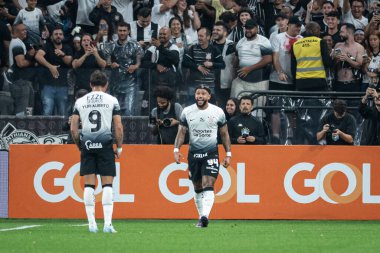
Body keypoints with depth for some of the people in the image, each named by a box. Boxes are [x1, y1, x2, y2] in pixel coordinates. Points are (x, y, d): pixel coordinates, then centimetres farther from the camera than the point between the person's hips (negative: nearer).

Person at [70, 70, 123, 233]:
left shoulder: (80, 102, 8)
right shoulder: (112, 101, 2)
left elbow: (73, 129, 4)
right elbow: (118, 128, -2)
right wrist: (119, 148, 9)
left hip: (87, 145, 2)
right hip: (105, 144, -2)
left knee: (89, 185, 5)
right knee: (107, 184, 1)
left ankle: (91, 223, 2)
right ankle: (107, 223, -7)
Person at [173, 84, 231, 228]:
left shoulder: (218, 112, 1)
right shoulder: (187, 112, 4)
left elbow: (224, 134, 8)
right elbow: (181, 132, 6)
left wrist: (228, 154, 5)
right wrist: (176, 149, -8)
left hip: (211, 153, -3)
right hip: (193, 153, 3)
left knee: (208, 185, -17)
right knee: (197, 187, 9)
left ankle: (205, 216, -29)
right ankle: (201, 216, 20)